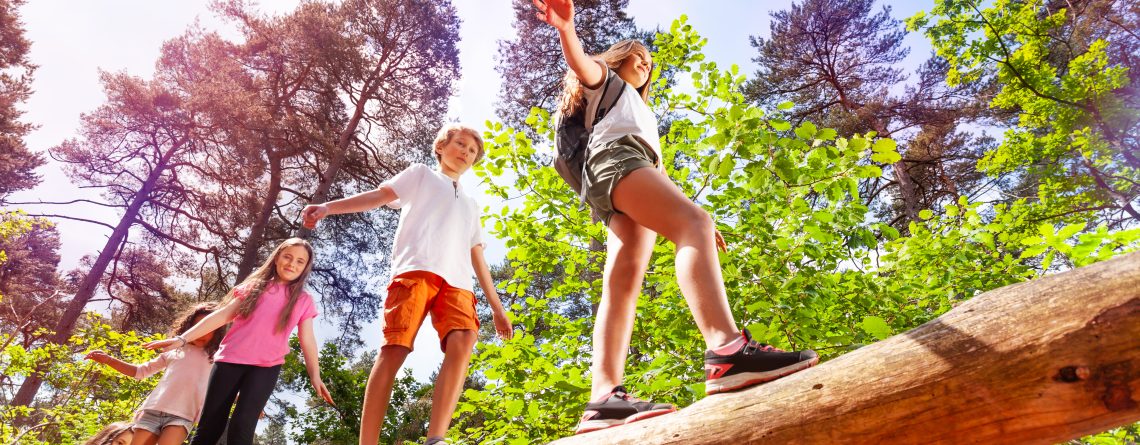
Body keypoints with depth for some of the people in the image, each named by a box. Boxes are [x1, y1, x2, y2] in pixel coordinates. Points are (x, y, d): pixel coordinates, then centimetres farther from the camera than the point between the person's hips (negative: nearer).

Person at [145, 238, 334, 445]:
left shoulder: (303, 300, 8)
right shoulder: (255, 286, 9)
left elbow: (307, 340, 5)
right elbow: (223, 315, 7)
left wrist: (315, 375, -5)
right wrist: (183, 338, -1)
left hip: (266, 367, -1)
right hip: (231, 358, 2)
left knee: (241, 426, -15)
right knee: (209, 426, 5)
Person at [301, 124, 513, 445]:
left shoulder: (470, 205, 36)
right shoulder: (421, 174, 26)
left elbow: (478, 258, 31)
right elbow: (380, 195, 9)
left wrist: (497, 306, 24)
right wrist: (329, 206, -8)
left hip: (457, 280, 4)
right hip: (416, 268, -3)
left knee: (462, 343, -23)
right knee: (394, 349, -16)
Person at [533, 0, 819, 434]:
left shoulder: (643, 113, 46)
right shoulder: (604, 80, 28)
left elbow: (659, 171, 36)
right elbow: (581, 63, 2)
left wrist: (691, 211, 25)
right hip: (615, 156, -7)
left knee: (623, 281, -16)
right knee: (693, 222, -31)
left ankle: (604, 398, -33)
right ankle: (727, 349, -52)